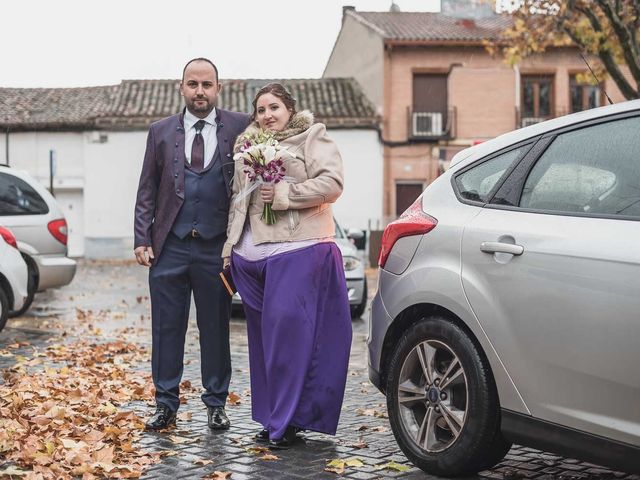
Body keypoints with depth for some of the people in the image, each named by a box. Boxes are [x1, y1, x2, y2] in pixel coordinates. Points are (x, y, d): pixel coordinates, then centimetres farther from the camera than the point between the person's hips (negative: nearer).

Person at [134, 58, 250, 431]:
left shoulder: (241, 127, 3)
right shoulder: (161, 132, 8)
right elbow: (147, 191, 8)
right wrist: (142, 239, 0)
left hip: (216, 247, -1)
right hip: (170, 246, 1)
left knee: (216, 329, 8)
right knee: (167, 329, 6)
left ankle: (216, 404, 20)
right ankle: (166, 405, 17)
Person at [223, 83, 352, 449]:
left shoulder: (312, 138, 3)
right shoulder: (246, 147, 21)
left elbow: (332, 183, -10)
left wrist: (284, 194, -14)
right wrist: (230, 246, 18)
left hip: (297, 251, -6)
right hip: (252, 254, 6)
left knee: (288, 330, -11)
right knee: (263, 336, 8)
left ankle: (288, 421, -6)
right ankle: (270, 418, 16)